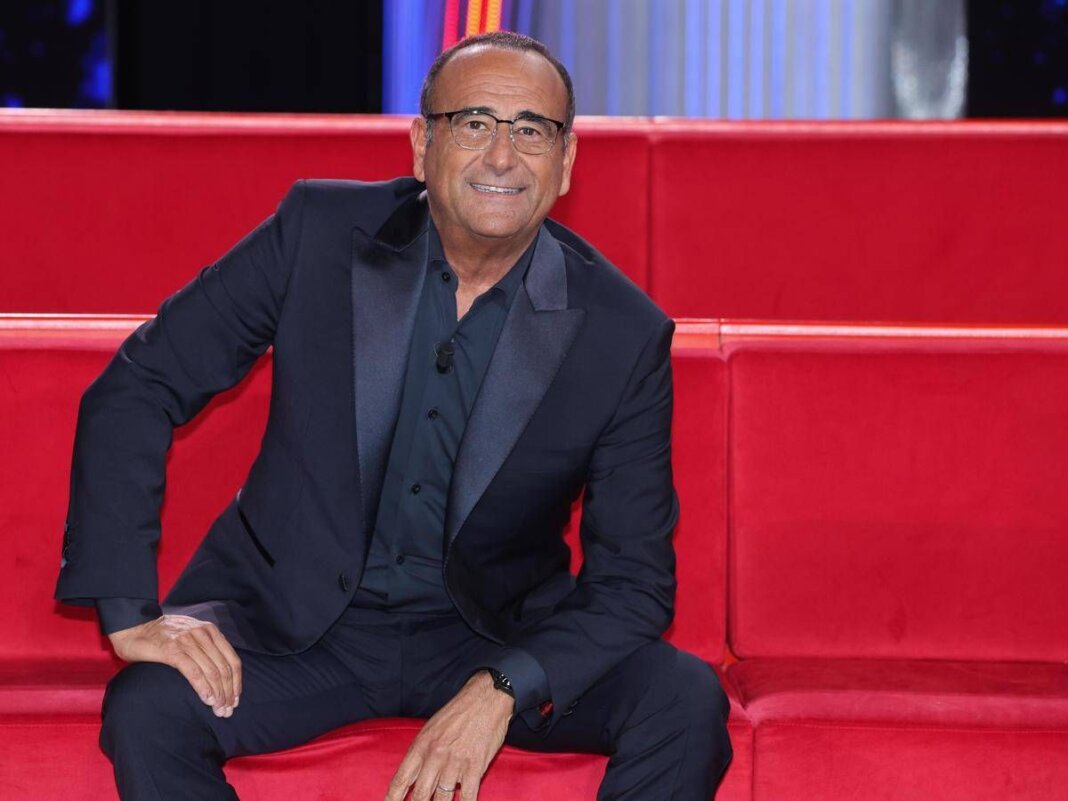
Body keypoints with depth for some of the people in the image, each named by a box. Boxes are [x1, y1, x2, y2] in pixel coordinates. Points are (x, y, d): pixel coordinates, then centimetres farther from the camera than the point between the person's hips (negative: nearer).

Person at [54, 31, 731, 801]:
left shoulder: (626, 335, -10)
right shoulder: (318, 233, -10)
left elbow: (634, 581, -7)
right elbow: (136, 389, -6)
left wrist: (503, 689, -24)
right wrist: (129, 612, -15)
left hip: (496, 631, 1)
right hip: (294, 619, -1)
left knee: (687, 704, -23)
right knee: (147, 709, -29)